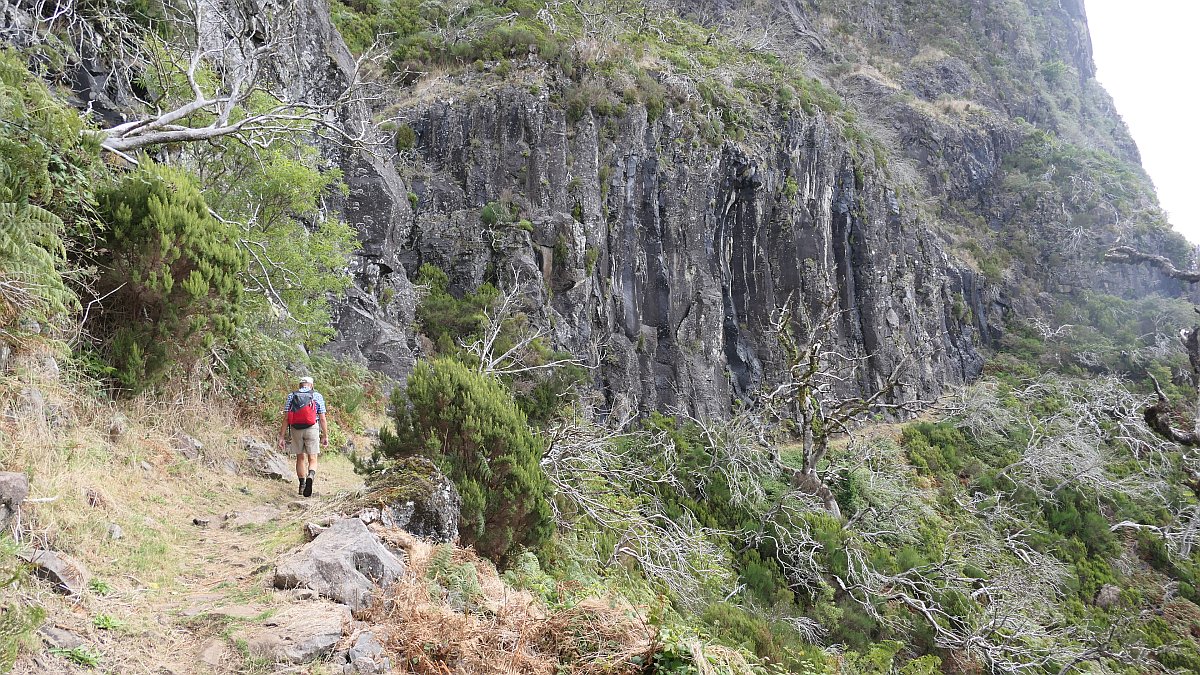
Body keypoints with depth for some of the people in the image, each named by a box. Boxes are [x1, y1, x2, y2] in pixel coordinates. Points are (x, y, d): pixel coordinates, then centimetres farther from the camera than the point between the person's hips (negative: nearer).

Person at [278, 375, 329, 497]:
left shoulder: (291, 396, 9)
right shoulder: (317, 396, 5)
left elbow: (286, 418, 2)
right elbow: (322, 418, 1)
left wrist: (282, 437, 3)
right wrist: (325, 436, 6)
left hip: (296, 429, 2)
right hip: (312, 429, -2)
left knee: (300, 458, 16)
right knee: (312, 459, -1)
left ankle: (302, 485, 19)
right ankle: (310, 477, -29)